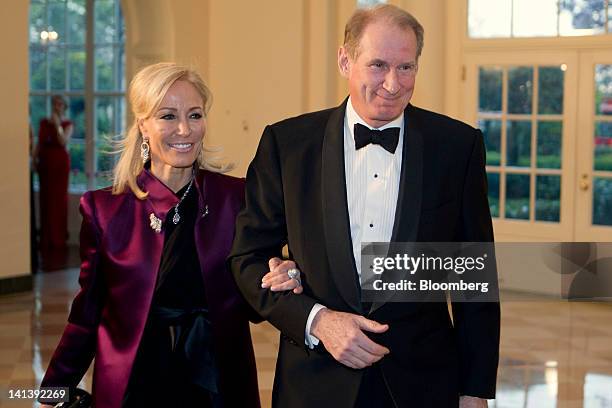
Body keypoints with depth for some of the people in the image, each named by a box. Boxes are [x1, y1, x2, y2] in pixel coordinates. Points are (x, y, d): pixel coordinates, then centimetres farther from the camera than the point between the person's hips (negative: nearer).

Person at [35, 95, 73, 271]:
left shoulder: (67, 124, -1)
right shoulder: (43, 122, 11)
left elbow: (64, 142, -15)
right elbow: (39, 144, 11)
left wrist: (58, 125, -19)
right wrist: (34, 159, 2)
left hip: (60, 163, -4)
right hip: (45, 163, 4)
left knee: (59, 198, -3)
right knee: (45, 199, 6)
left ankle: (58, 238, 2)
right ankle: (46, 238, 14)